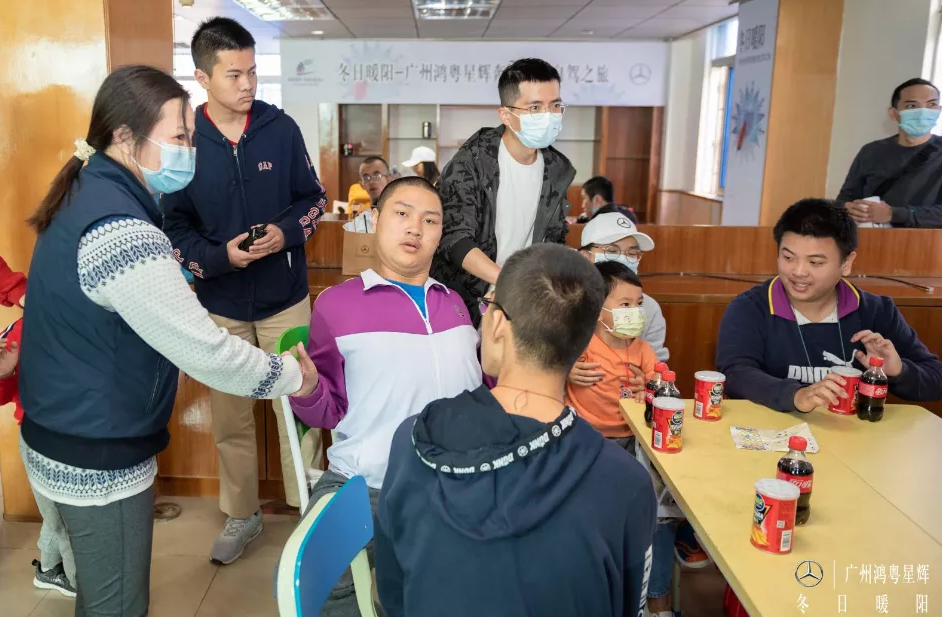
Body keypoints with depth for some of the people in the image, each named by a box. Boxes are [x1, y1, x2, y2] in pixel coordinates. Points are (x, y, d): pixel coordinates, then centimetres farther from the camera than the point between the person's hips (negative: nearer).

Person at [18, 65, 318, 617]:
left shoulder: (87, 195, 4)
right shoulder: (120, 231, -28)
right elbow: (204, 351, -27)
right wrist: (291, 375, -14)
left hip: (64, 436, 9)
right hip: (99, 461, -9)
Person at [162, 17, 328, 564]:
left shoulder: (281, 129, -6)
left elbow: (314, 198, 4)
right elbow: (172, 228, -3)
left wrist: (287, 232, -15)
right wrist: (219, 256, -20)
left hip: (285, 299, 0)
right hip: (220, 307, 1)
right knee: (231, 419, 13)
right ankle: (242, 515, 33)